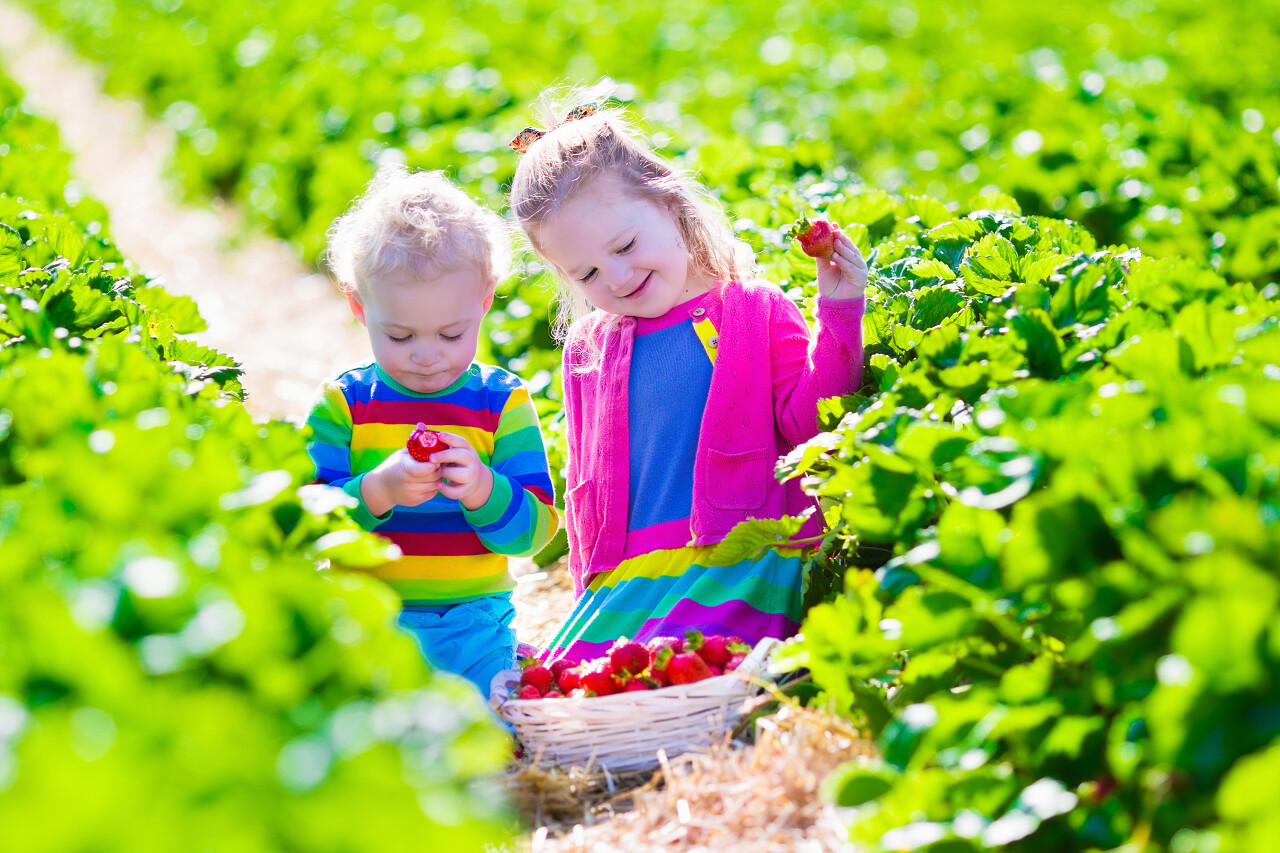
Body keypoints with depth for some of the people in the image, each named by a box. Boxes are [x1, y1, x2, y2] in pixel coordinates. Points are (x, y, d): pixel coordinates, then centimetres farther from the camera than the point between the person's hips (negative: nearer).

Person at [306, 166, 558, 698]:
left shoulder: (503, 402, 2)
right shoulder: (343, 404, 1)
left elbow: (533, 530, -4)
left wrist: (482, 490, -24)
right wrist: (377, 491, -26)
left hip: (473, 630, 1)